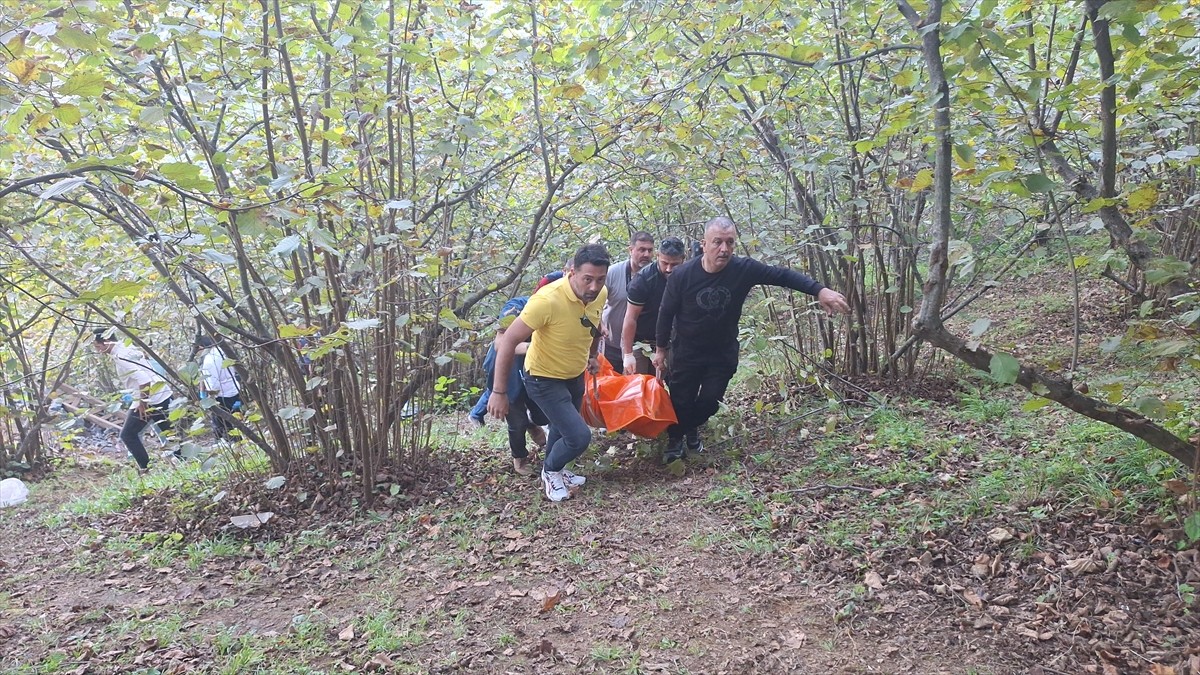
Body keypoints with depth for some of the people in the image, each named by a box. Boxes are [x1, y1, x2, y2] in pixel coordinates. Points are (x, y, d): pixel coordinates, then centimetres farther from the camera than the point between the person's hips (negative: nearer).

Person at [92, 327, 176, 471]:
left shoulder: (120, 357, -15)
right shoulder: (128, 347, 13)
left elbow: (143, 378, -26)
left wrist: (143, 403, -18)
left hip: (150, 399, -9)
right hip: (163, 395, 9)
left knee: (128, 435, 4)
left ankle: (145, 468, 3)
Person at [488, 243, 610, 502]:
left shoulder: (600, 295, -15)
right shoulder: (548, 300, -36)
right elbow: (508, 341, -30)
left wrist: (592, 355, 14)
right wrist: (499, 393, -27)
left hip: (575, 376, 7)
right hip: (544, 380, -7)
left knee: (562, 427, 26)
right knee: (579, 436, -13)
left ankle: (553, 471, 52)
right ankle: (551, 471, 18)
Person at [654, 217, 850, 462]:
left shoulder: (744, 269, -19)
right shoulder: (683, 275, -22)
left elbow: (783, 275, -15)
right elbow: (666, 313, -9)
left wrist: (820, 290, -28)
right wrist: (661, 349, 0)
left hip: (723, 353, 2)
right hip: (686, 352, -2)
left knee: (710, 401, 7)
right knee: (681, 401, 4)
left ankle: (692, 428, 40)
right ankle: (675, 441, 32)